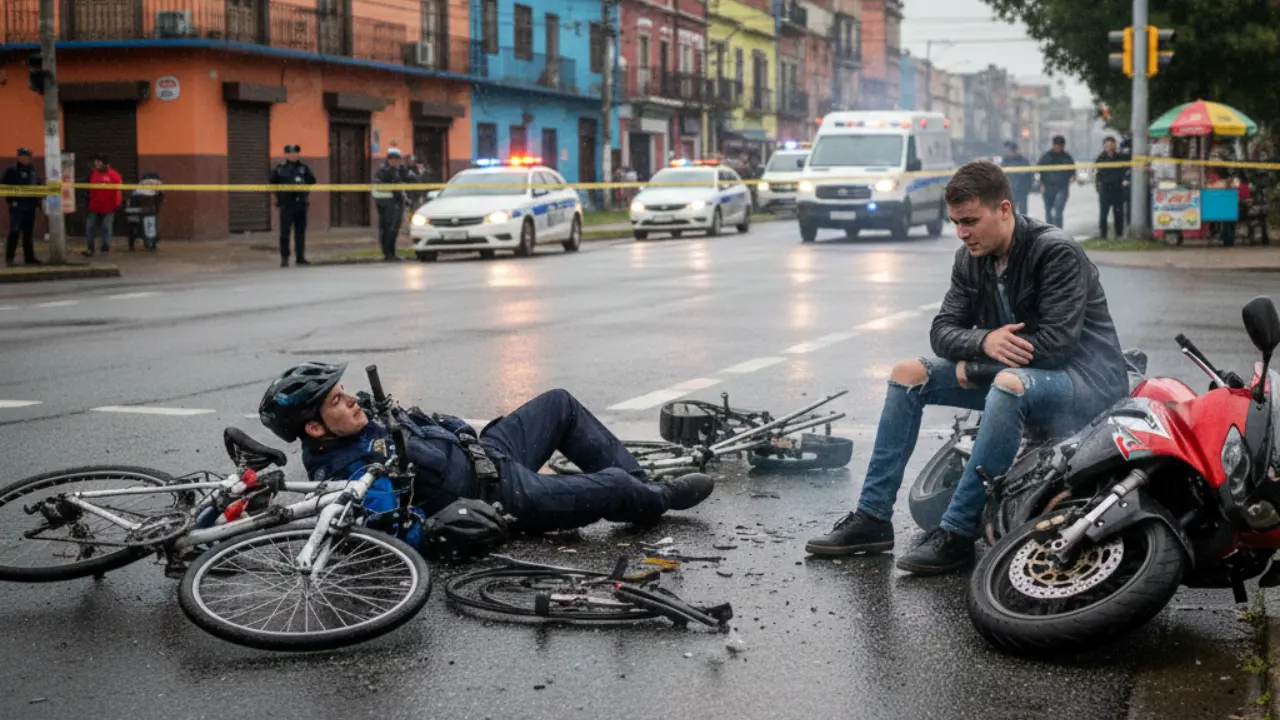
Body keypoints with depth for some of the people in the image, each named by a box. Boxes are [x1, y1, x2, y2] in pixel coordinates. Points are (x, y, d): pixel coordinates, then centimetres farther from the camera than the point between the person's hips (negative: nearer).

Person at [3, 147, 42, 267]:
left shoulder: (32, 170, 14)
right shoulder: (11, 170, -5)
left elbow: (38, 185, 20)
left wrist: (38, 200, 9)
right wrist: (11, 198, -14)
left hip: (30, 204, 6)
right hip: (17, 205, -6)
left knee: (28, 232, 11)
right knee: (14, 231, -8)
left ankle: (29, 257, 16)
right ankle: (9, 258, -5)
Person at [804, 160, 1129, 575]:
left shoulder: (1056, 252, -19)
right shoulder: (971, 260, 4)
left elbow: (1056, 343, -25)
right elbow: (942, 330, 1)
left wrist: (970, 370, -18)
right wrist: (984, 342, -24)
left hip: (1086, 379, -8)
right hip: (1012, 372, 8)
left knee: (1009, 383, -39)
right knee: (908, 374, -2)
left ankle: (958, 534, -35)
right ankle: (872, 518, -4)